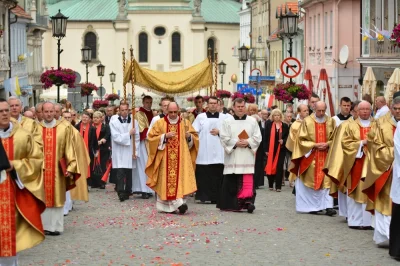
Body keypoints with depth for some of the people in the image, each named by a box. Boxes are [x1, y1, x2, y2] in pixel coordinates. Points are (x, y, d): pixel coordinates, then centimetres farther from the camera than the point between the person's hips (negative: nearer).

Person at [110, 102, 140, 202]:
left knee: (129, 173, 8)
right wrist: (129, 134, -12)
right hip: (119, 153, -2)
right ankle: (121, 193, -14)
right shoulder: (114, 122, -4)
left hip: (130, 153, 2)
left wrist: (135, 152, -3)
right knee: (120, 173, -11)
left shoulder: (134, 121, 2)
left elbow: (137, 138, 2)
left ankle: (127, 192, 17)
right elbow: (116, 137, -12)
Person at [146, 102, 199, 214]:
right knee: (166, 180, -4)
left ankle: (179, 202, -13)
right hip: (165, 158, -1)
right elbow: (151, 137, 0)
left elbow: (195, 137, 13)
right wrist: (165, 136, -13)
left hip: (181, 158, 1)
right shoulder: (160, 123, 5)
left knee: (181, 178, -10)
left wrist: (189, 136, -9)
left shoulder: (185, 123, 10)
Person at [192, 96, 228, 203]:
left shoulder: (224, 117, 10)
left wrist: (219, 132, -7)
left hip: (218, 153, 1)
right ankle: (203, 196, 3)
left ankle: (216, 197, 2)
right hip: (203, 153, -1)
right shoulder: (200, 117, 9)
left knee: (217, 175, -2)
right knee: (203, 176, -3)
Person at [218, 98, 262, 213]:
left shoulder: (252, 121, 8)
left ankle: (248, 200, -11)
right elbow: (224, 138, -1)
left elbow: (257, 137, 6)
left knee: (247, 181, -8)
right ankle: (230, 204, 8)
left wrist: (248, 142, -10)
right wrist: (236, 143, -11)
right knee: (232, 182, 1)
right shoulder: (227, 121, 5)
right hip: (232, 157, 0)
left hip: (247, 157, 0)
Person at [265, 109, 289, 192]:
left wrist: (283, 141, -13)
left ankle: (278, 186, 0)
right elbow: (266, 138, -1)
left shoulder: (285, 126, 4)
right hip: (271, 149, 0)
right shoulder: (269, 125, 1)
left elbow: (288, 137, 8)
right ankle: (271, 185, 18)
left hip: (281, 149, 0)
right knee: (270, 166, 4)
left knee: (279, 167, -1)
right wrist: (266, 149, -6)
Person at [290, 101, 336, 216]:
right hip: (311, 156, -1)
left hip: (327, 156, 1)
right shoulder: (307, 121, -2)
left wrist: (327, 144, -10)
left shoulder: (331, 121, 5)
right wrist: (315, 145, -13)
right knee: (313, 180, 1)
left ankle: (328, 206, -10)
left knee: (327, 180, -7)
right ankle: (314, 206, 9)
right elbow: (302, 139, -2)